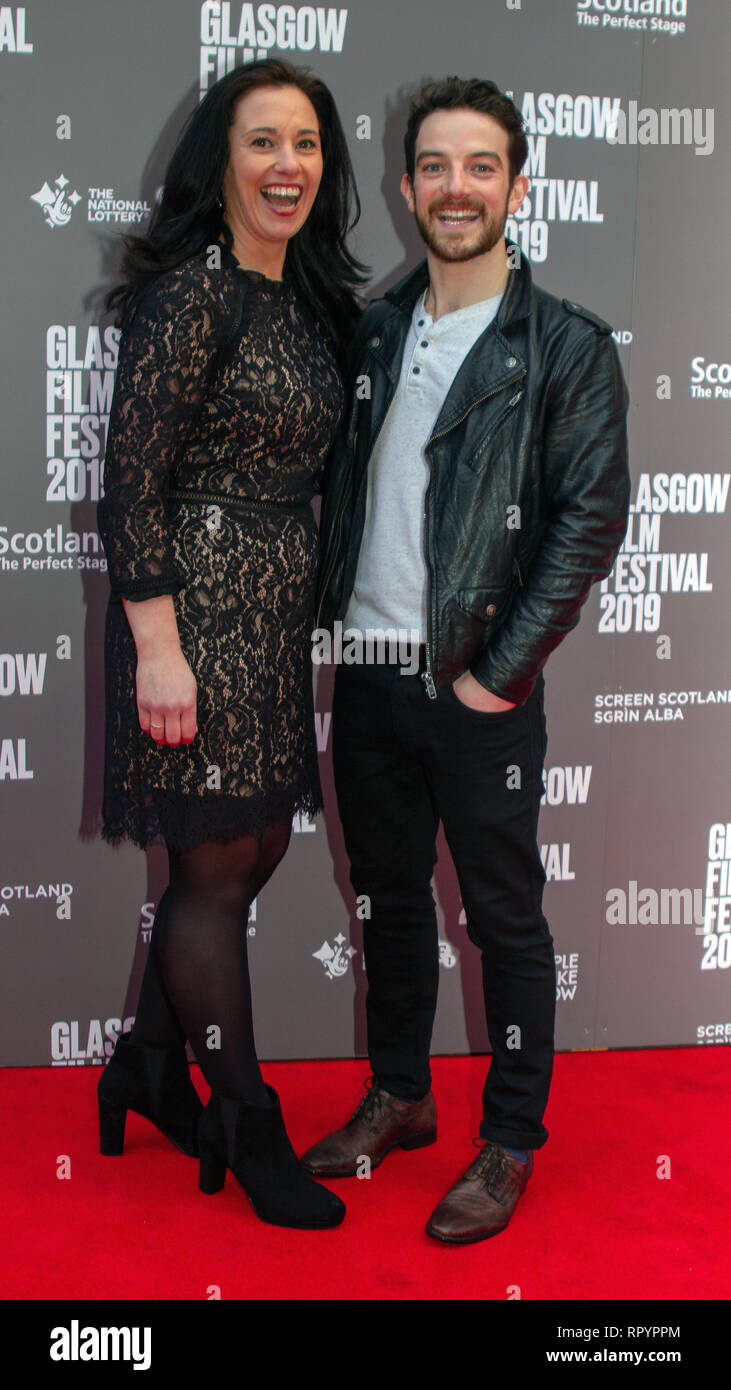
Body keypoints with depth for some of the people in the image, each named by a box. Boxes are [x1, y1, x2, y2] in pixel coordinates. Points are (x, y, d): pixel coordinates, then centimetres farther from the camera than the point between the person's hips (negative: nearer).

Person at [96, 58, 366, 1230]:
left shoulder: (305, 298, 13)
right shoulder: (194, 286, -13)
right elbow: (133, 476, -17)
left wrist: (304, 619, 17)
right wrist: (158, 649, -20)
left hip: (277, 617, 9)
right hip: (200, 610, -9)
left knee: (254, 852, 15)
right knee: (219, 870, 3)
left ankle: (149, 1067, 35)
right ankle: (248, 1127, 20)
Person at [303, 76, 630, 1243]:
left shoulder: (568, 347, -6)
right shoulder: (375, 330, 10)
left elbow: (593, 519, -12)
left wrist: (500, 672, -14)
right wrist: (327, 619, 5)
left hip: (476, 689, -5)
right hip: (365, 672, 6)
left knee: (505, 919, 6)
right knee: (388, 897, 17)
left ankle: (512, 1141, 23)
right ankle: (400, 1098, 35)